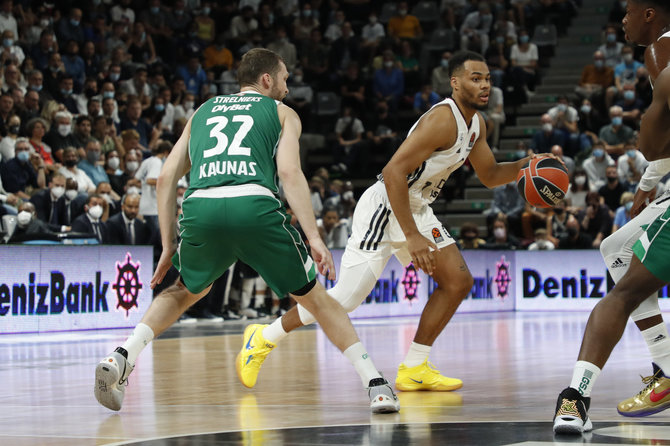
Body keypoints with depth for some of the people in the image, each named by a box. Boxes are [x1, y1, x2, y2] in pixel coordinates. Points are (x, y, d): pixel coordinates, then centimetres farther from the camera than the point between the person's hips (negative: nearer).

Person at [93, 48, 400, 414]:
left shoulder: (203, 111, 33)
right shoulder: (282, 112, 22)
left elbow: (166, 177, 24)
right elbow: (289, 171, 3)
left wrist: (168, 246, 27)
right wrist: (314, 237, -3)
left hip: (200, 207, 3)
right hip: (254, 206, -3)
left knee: (186, 291, 31)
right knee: (314, 297, 15)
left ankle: (121, 358, 11)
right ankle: (376, 385, 7)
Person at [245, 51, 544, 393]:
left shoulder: (476, 124, 6)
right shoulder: (442, 120, -24)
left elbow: (489, 176, 20)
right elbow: (394, 173, -30)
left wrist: (523, 166, -2)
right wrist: (412, 237, -30)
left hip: (416, 209, 9)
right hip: (384, 207, -9)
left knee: (458, 281, -2)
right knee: (345, 298, -10)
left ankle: (413, 369, 4)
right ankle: (265, 338, 9)